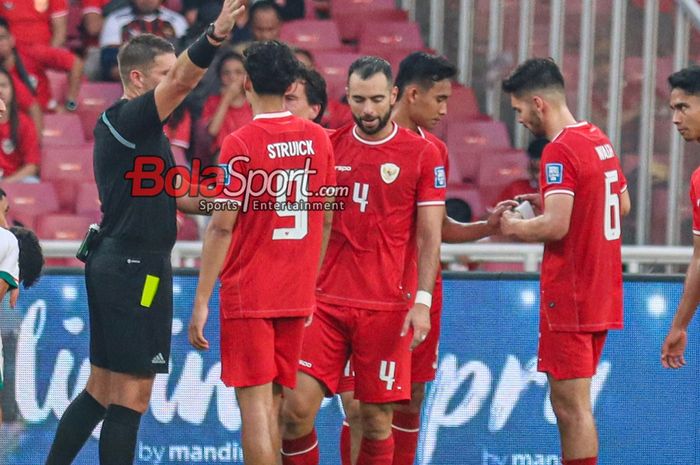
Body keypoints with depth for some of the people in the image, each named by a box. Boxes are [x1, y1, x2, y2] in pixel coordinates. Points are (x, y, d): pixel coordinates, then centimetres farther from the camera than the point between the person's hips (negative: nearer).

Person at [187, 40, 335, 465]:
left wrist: (202, 301, -10)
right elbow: (326, 220, 12)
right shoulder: (319, 139, 5)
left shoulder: (241, 144, -11)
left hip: (248, 294, -5)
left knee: (255, 403, -5)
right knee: (274, 404, 12)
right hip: (298, 297, 5)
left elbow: (222, 227, -13)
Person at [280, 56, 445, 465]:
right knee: (297, 408, -7)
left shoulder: (422, 155, -1)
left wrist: (422, 301, -12)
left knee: (377, 417, 1)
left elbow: (430, 235, -2)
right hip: (326, 303, 2)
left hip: (387, 308, -2)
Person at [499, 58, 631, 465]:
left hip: (570, 295, -9)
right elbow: (623, 205, 22)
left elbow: (555, 226, -24)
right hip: (602, 294, 9)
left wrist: (514, 226, -6)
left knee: (572, 407, -7)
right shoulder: (600, 140, 12)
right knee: (572, 404, 15)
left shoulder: (560, 151, -16)